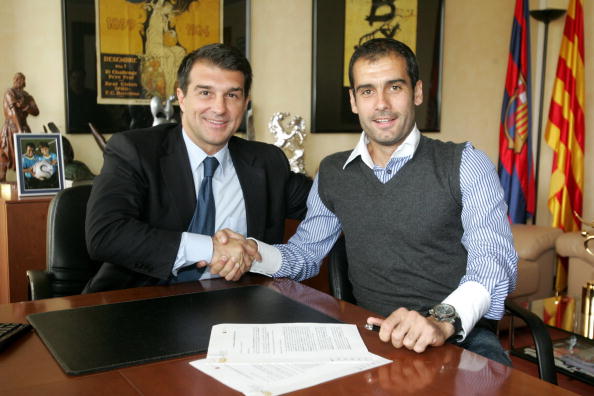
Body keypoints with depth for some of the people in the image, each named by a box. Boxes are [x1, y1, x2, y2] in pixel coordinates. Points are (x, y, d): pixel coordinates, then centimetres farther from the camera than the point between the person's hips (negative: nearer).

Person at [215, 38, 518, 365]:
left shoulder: (465, 165, 0)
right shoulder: (332, 173, 13)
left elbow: (494, 258, -11)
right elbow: (305, 254, 19)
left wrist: (443, 319, -31)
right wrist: (253, 252, -4)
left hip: (460, 335, -2)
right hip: (370, 334, 3)